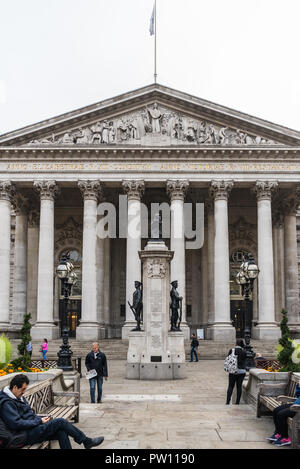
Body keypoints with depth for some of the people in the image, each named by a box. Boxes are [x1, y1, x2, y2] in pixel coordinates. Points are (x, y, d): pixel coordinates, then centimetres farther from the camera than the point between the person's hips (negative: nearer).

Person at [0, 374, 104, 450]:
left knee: (61, 431, -15)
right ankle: (87, 441, -2)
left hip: (33, 427, 9)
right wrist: (39, 421, -16)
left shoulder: (19, 397, 16)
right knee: (61, 422, -16)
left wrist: (40, 419, 5)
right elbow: (16, 424, -23)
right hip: (26, 435, -9)